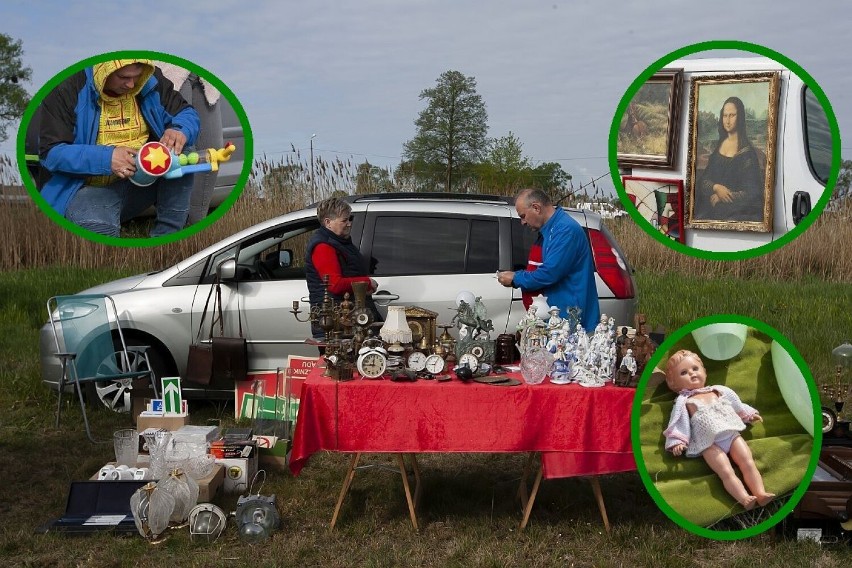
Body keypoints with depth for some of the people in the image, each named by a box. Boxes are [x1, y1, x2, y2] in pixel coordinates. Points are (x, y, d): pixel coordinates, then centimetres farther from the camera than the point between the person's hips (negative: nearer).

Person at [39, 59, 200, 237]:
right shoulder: (68, 89, -13)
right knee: (98, 227, -38)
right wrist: (106, 158, -29)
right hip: (91, 187, -4)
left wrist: (181, 131, -21)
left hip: (144, 179, 5)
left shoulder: (150, 81, -2)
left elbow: (186, 113, 5)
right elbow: (50, 153, -14)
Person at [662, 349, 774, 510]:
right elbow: (678, 423, 2)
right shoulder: (684, 402, 11)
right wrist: (677, 441, -10)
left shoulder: (718, 391, 23)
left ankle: (760, 492, -24)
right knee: (726, 472, -23)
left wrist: (749, 414, 33)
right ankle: (744, 499, -38)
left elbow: (736, 403, 34)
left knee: (748, 463, -15)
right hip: (710, 443, -5)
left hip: (732, 434, 5)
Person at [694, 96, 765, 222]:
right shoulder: (717, 146, 13)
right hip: (711, 208, 4)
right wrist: (716, 188, -14)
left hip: (738, 210, -4)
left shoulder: (747, 151, -3)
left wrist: (722, 199, -12)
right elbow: (703, 178, 7)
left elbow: (751, 191, -7)